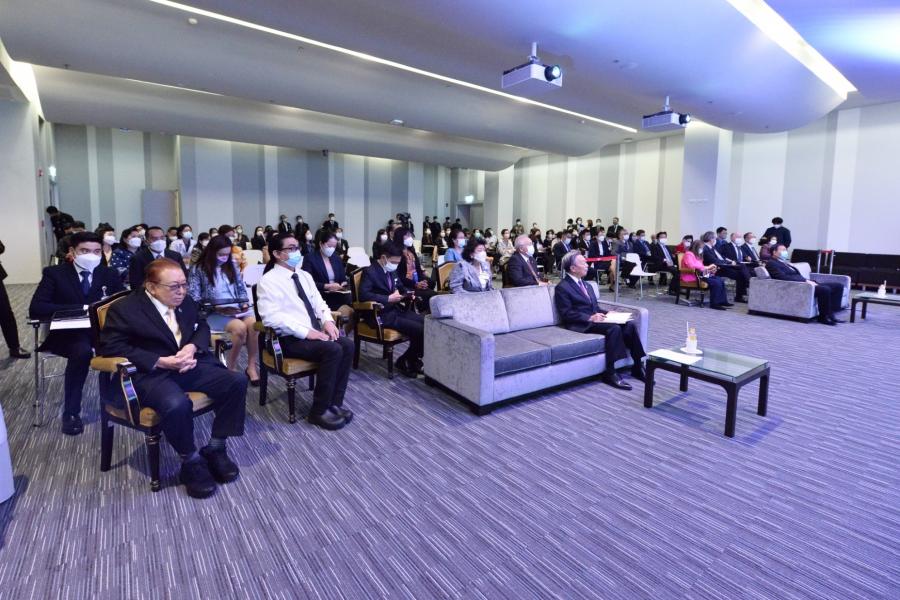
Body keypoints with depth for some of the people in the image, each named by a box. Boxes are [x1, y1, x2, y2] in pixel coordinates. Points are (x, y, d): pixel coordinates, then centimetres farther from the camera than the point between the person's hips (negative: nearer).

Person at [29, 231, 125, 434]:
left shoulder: (110, 274, 7)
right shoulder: (54, 273, -1)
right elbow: (36, 308, -12)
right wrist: (82, 308, -22)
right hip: (67, 333, -2)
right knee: (82, 350, -35)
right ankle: (71, 412, -19)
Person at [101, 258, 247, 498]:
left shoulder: (185, 301, 10)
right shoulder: (124, 309, -6)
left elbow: (202, 326, 17)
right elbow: (112, 347, -12)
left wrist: (192, 347, -7)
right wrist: (161, 361, -21)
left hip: (188, 366, 6)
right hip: (149, 374, -6)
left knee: (237, 382, -15)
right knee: (177, 404, -37)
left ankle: (215, 449, -1)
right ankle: (191, 462, -9)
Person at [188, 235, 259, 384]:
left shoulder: (232, 266, 14)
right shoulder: (198, 269, 0)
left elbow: (242, 289, 18)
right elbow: (195, 299, -5)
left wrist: (244, 303, -2)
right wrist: (217, 307, -16)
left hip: (237, 309, 4)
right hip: (213, 313, -4)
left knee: (254, 324, -31)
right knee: (240, 327, -34)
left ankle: (252, 366, -20)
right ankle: (231, 367, -15)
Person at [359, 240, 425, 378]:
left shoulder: (392, 271, 13)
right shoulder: (370, 272, -11)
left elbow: (400, 287, 27)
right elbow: (363, 295, -24)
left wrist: (407, 293, 3)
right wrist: (388, 298, -25)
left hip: (396, 309, 8)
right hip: (382, 315, -8)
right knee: (420, 330, -21)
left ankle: (413, 359, 5)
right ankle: (405, 361, 0)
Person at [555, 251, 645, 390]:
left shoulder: (587, 285, 22)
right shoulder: (562, 287, -5)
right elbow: (567, 314, -13)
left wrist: (606, 313, 2)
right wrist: (590, 318, -20)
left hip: (594, 319, 8)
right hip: (581, 324, -8)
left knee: (629, 325, -14)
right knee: (614, 328, -30)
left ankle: (638, 366, -7)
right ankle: (610, 374, -25)